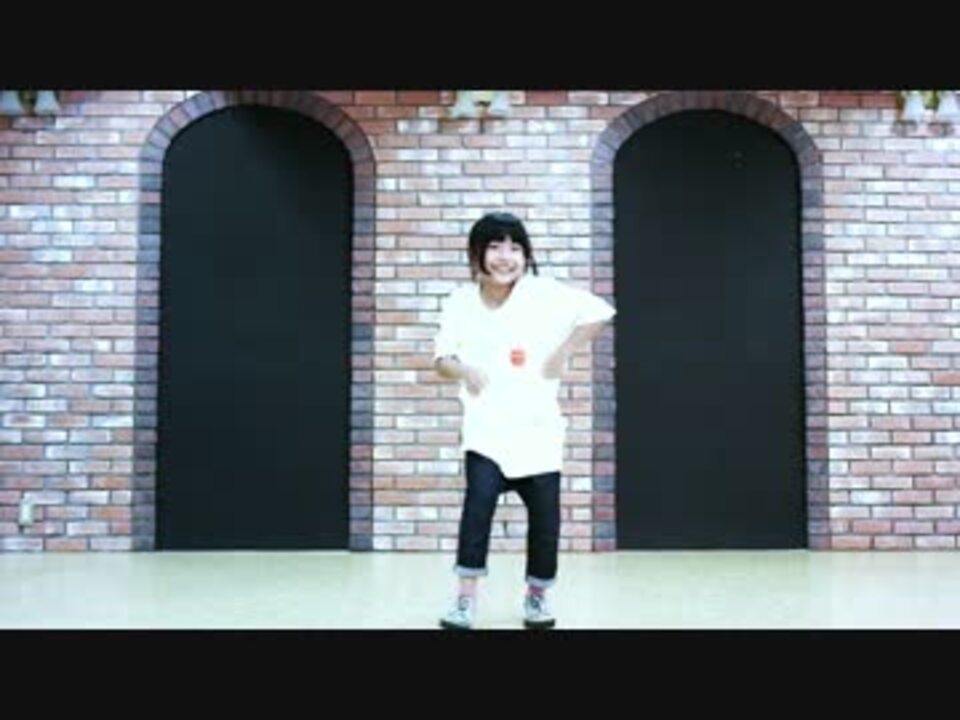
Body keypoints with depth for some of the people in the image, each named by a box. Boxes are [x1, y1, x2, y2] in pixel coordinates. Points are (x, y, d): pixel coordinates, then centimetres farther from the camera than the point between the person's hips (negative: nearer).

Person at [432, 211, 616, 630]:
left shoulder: (545, 293, -9)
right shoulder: (460, 302, -4)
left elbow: (600, 311, -5)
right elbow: (441, 358, 5)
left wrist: (563, 352, -10)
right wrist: (462, 370, -17)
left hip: (537, 426, 1)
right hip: (485, 427, 0)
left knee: (545, 514, 7)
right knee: (479, 500, -20)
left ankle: (537, 598, 30)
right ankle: (465, 601, -10)